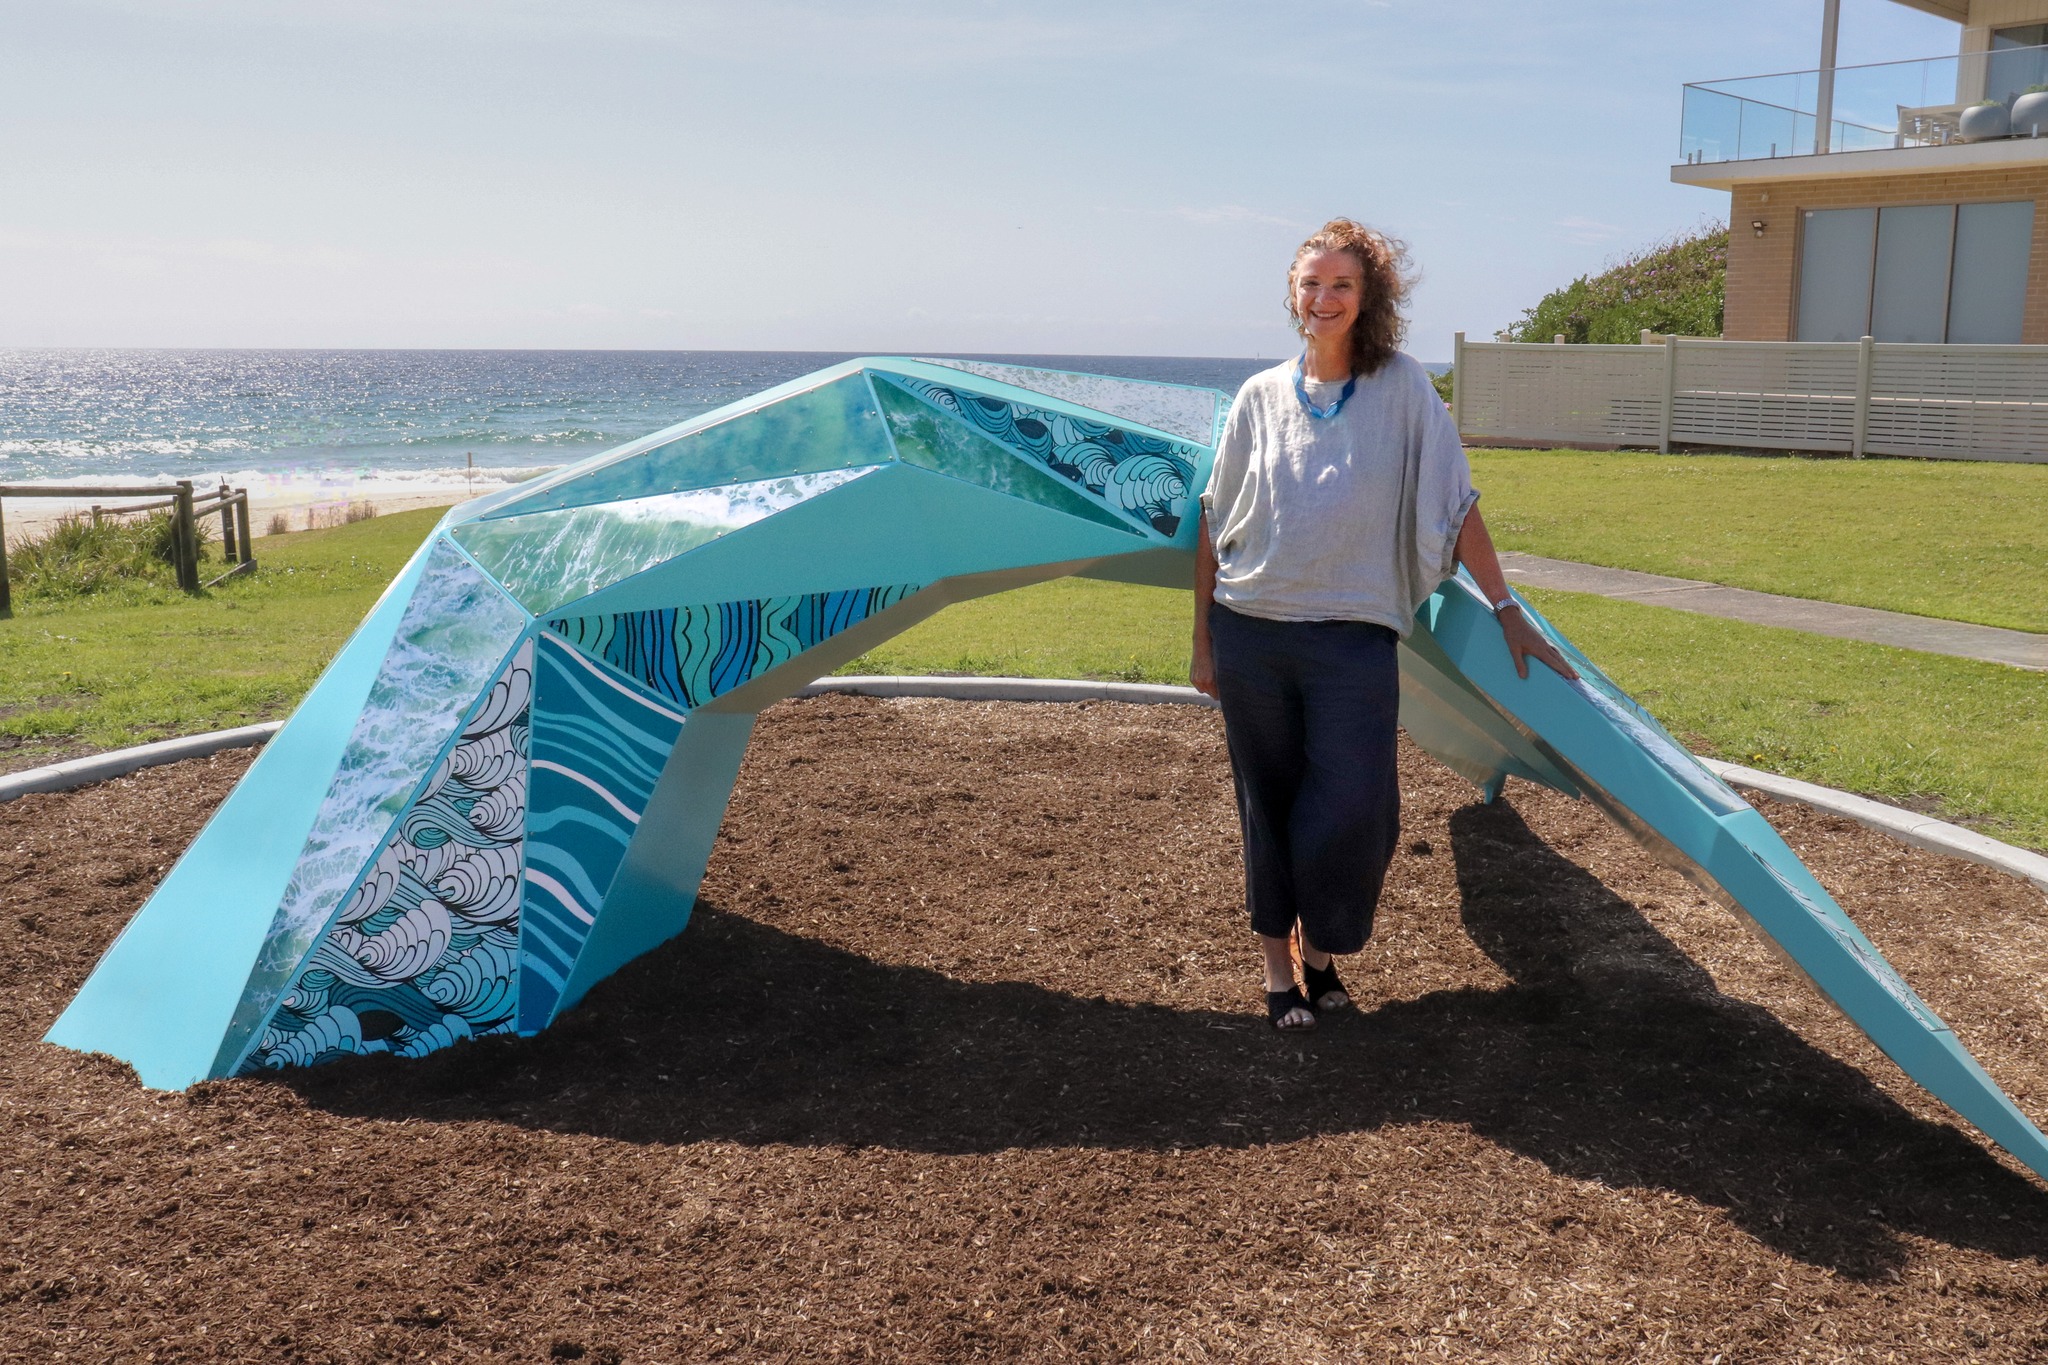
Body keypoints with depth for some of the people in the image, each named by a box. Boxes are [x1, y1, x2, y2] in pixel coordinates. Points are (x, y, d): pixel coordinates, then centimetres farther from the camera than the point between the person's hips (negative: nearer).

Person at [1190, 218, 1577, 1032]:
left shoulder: (1401, 387, -1)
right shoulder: (1261, 395, 5)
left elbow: (1455, 506, 0)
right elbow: (1215, 525, 9)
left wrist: (1506, 610, -2)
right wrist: (1203, 641, 8)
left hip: (1354, 639, -2)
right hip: (1250, 633, 2)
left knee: (1350, 818, -5)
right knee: (1268, 812, 9)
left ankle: (1321, 949, 23)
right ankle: (1277, 969, 24)